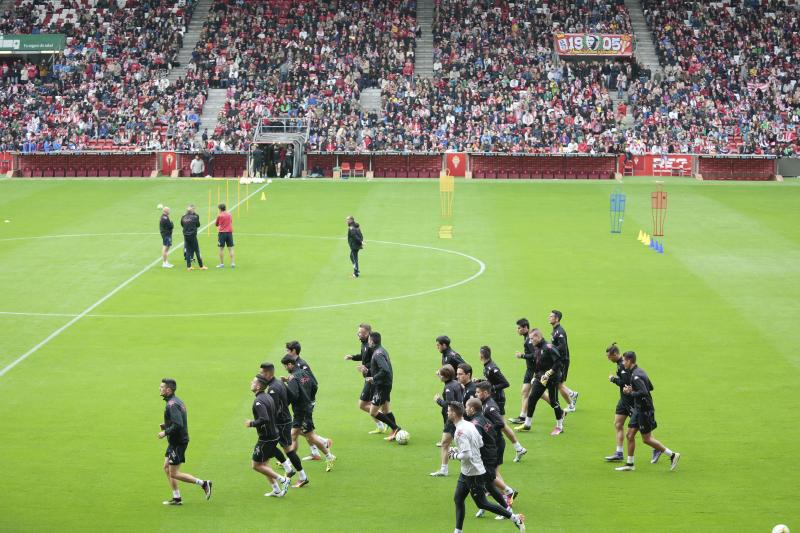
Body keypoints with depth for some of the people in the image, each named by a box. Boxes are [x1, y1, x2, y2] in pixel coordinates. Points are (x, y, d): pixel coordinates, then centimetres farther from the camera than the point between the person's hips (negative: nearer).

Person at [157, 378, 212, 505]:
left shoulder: (172, 405, -22)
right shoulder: (177, 401, 10)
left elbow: (178, 425, -30)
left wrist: (165, 432, -18)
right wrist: (166, 426, 8)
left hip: (178, 442, -10)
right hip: (174, 442, 10)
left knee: (174, 474, -3)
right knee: (166, 468, 15)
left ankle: (204, 483, 0)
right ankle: (176, 498, 18)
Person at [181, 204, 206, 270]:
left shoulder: (183, 218, -1)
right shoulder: (195, 217, -12)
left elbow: (182, 225, 9)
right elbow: (198, 225, 1)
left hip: (186, 236, 4)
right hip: (193, 236, -4)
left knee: (187, 251, 10)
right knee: (197, 251, 4)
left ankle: (188, 266, 8)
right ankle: (201, 266, 8)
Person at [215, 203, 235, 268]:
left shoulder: (219, 216, -4)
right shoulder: (229, 215, 6)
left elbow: (216, 224, 6)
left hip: (222, 233, -3)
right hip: (229, 232, 3)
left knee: (221, 248, 3)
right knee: (230, 248, 4)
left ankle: (222, 263, 3)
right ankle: (233, 263, 0)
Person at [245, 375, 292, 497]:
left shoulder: (259, 401, -21)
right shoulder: (268, 398, 9)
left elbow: (264, 419, -32)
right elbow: (276, 416, 15)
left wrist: (251, 423, -16)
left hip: (266, 439, -9)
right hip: (274, 435, 9)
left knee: (256, 465, 0)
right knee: (264, 464, 18)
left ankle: (282, 480, -1)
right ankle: (276, 490, 19)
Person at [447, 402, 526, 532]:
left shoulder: (460, 431, -25)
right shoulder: (469, 425, 5)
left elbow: (467, 455, -31)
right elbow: (480, 443, 16)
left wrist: (455, 455, -12)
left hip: (473, 473, -10)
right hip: (466, 472, 10)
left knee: (482, 504, 1)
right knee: (458, 499, 13)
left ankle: (514, 518, 6)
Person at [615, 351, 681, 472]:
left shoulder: (636, 376, -20)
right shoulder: (639, 371, 11)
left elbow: (644, 393, -29)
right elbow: (650, 387, 19)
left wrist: (630, 393, -18)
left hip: (644, 410, -10)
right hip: (638, 409, 10)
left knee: (646, 439, -3)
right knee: (630, 435, 9)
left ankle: (672, 455, 4)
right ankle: (629, 464, 14)